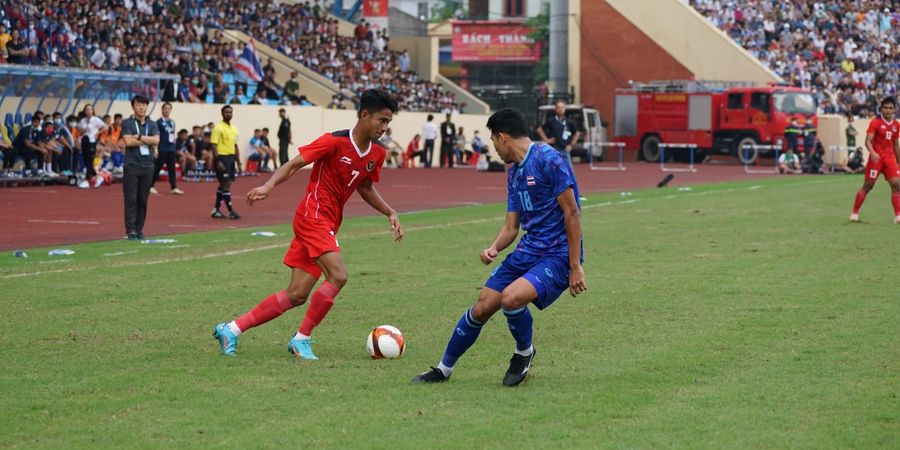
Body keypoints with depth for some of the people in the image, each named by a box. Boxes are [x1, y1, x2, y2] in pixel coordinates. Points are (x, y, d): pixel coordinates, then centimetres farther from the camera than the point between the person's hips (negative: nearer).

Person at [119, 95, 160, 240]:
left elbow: (156, 140, -4)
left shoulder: (152, 124, 12)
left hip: (147, 167, 3)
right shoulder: (127, 123, 2)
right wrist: (148, 140, -6)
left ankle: (139, 230, 10)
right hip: (131, 166, -3)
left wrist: (139, 137, -9)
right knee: (131, 199, -6)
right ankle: (130, 231, -7)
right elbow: (128, 141, -12)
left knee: (143, 200, 5)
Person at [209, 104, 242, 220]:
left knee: (225, 185, 9)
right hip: (222, 157, -8)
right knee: (225, 184, -8)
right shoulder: (218, 128, -8)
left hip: (231, 158, 8)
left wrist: (238, 162, 16)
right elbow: (214, 145, -13)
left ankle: (216, 210, 17)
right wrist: (218, 161, -21)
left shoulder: (234, 128, 15)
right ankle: (231, 211, -9)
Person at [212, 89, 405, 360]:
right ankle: (302, 339, -8)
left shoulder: (377, 153, 7)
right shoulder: (335, 141, -14)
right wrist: (270, 185, -28)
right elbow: (294, 164, -12)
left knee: (297, 295, 4)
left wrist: (390, 212, 12)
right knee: (337, 276, -22)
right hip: (312, 216, -8)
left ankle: (231, 330, 11)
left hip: (328, 225, 8)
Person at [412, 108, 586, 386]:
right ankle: (444, 369, 20)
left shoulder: (549, 160, -15)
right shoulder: (514, 172, 14)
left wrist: (576, 267, -18)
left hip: (557, 256, -8)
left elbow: (572, 213, -16)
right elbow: (511, 227, 16)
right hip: (528, 250, 8)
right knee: (482, 307, 3)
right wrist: (494, 248, -7)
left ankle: (524, 353, 1)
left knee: (510, 297, -29)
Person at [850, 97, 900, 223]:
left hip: (890, 157, 4)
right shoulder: (875, 122, -7)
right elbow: (868, 141, -14)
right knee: (868, 185, 0)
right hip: (876, 157, -4)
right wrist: (872, 153, -32)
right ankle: (854, 213, 11)